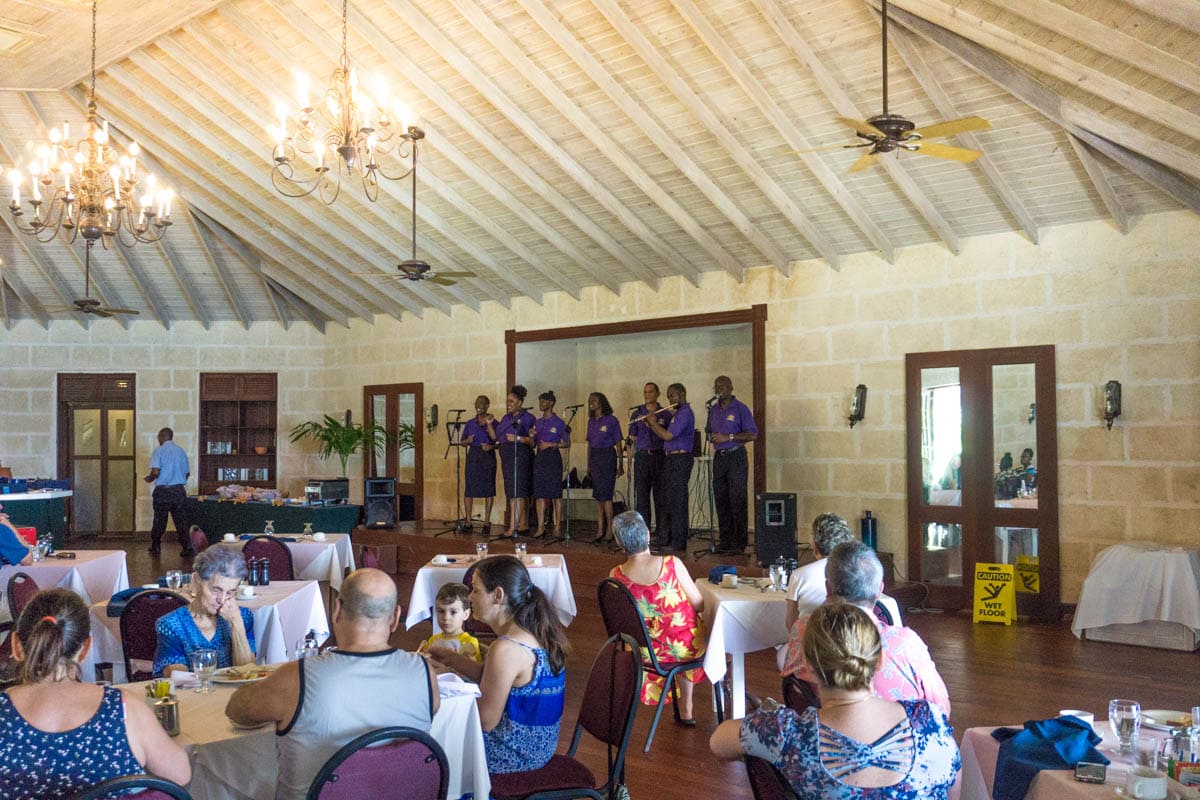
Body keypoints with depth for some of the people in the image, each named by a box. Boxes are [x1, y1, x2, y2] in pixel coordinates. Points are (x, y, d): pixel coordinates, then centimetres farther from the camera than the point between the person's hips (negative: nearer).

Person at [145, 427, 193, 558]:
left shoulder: (159, 451, -6)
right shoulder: (181, 451, 7)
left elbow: (155, 472, -15)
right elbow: (187, 472, 10)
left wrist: (149, 479, 5)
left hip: (163, 490, -3)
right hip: (179, 490, 3)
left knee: (159, 520, 8)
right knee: (181, 520, 4)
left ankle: (155, 547, 19)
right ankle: (187, 548, -2)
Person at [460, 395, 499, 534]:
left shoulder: (493, 422, 2)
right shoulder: (470, 423, 11)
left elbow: (499, 442, -6)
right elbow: (462, 442, 12)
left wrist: (491, 447, -22)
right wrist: (468, 441, -7)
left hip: (488, 456, -2)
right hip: (473, 456, 3)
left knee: (488, 489, -1)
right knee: (469, 489, -2)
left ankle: (487, 523, 6)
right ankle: (468, 522, 5)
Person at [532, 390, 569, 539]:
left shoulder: (558, 422, -2)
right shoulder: (538, 422, 14)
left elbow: (567, 443, -3)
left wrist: (551, 445, -13)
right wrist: (532, 436, -3)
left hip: (553, 457, -5)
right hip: (539, 458, 5)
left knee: (555, 493, -4)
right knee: (540, 493, 2)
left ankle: (558, 527, 1)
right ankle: (541, 527, 4)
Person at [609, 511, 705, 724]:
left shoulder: (616, 576, -15)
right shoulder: (672, 564, -21)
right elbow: (699, 604, -11)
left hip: (646, 650, 2)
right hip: (686, 646, -2)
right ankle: (686, 710, 41)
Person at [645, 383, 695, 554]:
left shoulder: (685, 413, -14)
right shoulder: (678, 413, 20)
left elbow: (667, 435, -21)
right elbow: (664, 434, 20)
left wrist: (653, 423, -7)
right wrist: (652, 424, 9)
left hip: (680, 459, -10)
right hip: (670, 459, 10)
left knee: (677, 501, -8)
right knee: (668, 500, 13)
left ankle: (679, 542, -5)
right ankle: (666, 538, 20)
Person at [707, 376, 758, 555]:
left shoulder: (740, 409, -5)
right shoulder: (713, 410, 14)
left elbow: (753, 434, -11)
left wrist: (728, 437, -16)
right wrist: (713, 439, 4)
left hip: (736, 457, -6)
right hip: (719, 457, 6)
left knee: (737, 501, -7)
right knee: (721, 500, 6)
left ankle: (739, 544, -5)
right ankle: (725, 541, 13)